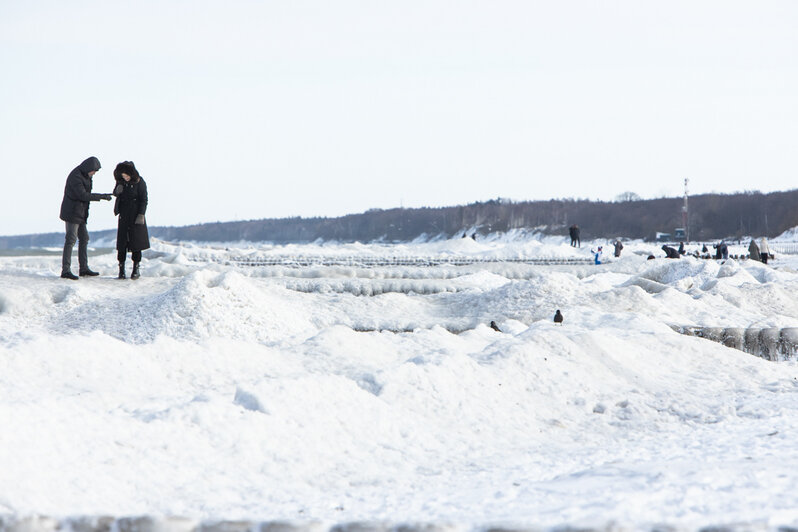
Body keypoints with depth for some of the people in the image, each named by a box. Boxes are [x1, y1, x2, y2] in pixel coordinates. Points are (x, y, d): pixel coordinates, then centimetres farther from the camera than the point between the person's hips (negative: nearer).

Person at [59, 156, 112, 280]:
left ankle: (84, 268, 16)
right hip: (72, 213, -10)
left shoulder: (85, 176, 12)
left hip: (80, 214, 10)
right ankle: (65, 270, -12)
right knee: (71, 240, -11)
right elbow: (83, 195, -27)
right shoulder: (75, 176, -19)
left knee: (84, 238, 11)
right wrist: (102, 196, -24)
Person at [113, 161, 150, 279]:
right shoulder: (121, 181, 2)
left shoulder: (139, 182, -10)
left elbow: (144, 200, -7)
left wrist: (141, 215, -15)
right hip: (124, 215, 4)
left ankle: (136, 268, 8)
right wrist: (117, 190, -9)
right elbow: (115, 193, 15)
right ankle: (121, 269, 3)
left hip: (136, 215, -3)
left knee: (136, 242, -1)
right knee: (122, 243, -1)